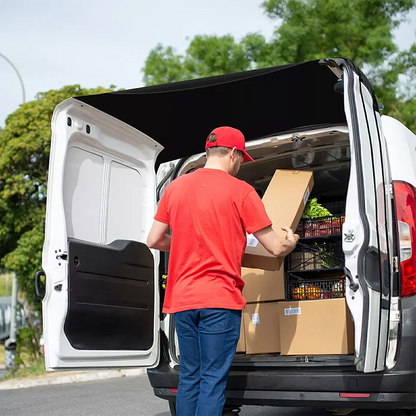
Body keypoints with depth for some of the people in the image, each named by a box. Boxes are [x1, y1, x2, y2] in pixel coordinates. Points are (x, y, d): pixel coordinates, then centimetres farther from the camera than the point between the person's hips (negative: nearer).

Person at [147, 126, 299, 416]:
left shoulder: (175, 187, 8)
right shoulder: (240, 190, -4)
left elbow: (154, 240, 12)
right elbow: (276, 248, -2)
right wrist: (291, 241, 20)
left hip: (182, 298, 5)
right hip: (220, 299, -5)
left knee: (189, 377, 14)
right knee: (214, 380, 0)